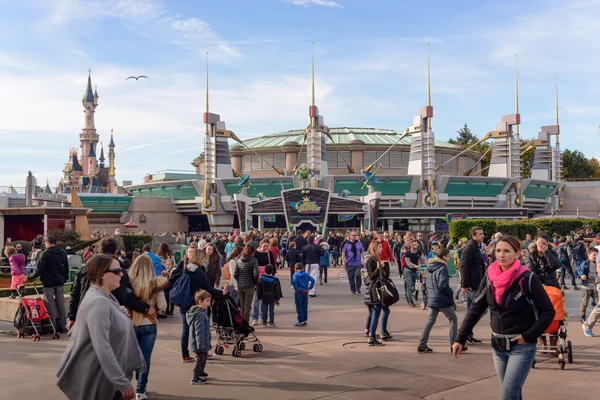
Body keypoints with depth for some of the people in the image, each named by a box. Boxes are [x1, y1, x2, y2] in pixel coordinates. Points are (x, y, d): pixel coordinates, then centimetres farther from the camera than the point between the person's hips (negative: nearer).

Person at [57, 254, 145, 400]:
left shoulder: (106, 298, 8)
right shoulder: (98, 303, -23)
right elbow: (102, 349, -29)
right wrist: (122, 382, -28)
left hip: (103, 373, 9)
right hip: (92, 376, -9)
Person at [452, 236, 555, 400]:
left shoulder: (527, 278, -14)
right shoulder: (489, 278, 0)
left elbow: (548, 311, -9)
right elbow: (475, 309, 2)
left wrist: (528, 336, -16)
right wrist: (461, 339, -3)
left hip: (521, 346, -5)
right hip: (498, 346, 5)